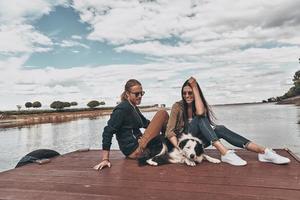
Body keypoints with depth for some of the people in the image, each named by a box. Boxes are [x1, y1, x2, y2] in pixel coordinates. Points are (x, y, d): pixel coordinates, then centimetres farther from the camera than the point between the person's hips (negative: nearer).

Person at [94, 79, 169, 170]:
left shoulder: (133, 108, 12)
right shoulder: (122, 109, -15)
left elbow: (146, 123, 25)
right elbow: (108, 132, -19)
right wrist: (105, 159, -22)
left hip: (137, 144, 10)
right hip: (135, 151, -10)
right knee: (163, 113, -9)